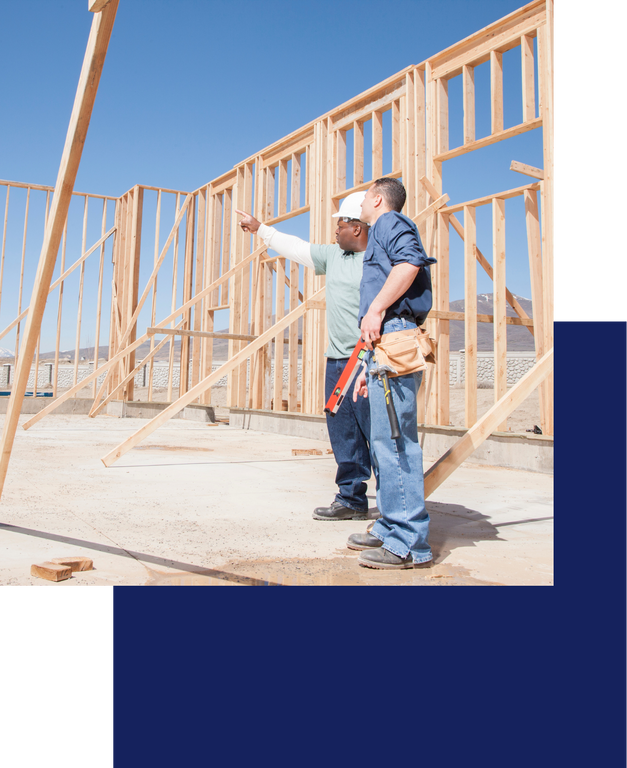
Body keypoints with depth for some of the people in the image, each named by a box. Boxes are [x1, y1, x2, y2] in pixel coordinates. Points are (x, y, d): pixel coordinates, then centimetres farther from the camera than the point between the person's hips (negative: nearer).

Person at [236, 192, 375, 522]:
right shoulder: (334, 255, 17)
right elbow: (296, 248, 27)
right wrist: (260, 228, 34)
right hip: (337, 359, 8)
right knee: (343, 436, 9)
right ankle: (351, 500, 19)